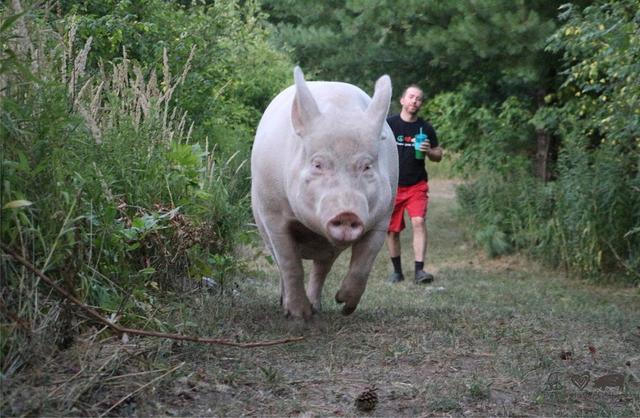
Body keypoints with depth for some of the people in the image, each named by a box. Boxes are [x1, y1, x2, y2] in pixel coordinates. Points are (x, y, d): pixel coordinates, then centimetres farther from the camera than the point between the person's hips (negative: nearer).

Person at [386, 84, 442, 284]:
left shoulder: (425, 128, 5)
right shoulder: (388, 124, -1)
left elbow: (438, 155, 12)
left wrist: (429, 151, -10)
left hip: (417, 185, 0)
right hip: (391, 185, 0)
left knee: (419, 222, -17)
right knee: (392, 230, 4)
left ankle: (419, 270, -16)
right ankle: (397, 271, 20)